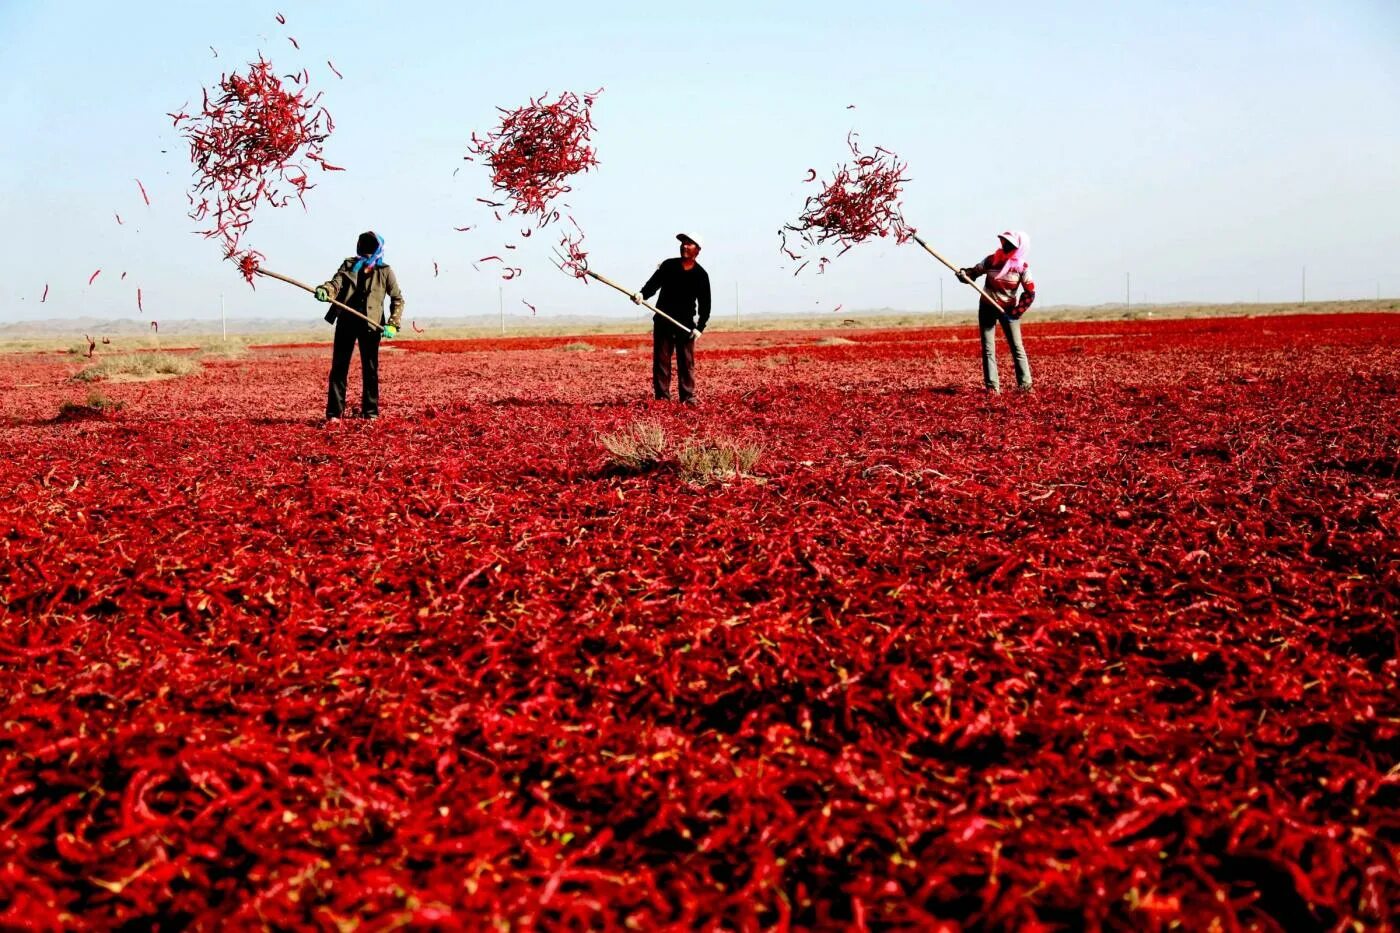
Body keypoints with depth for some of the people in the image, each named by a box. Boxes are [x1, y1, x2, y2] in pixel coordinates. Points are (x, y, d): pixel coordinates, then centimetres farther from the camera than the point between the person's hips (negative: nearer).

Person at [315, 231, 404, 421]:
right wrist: (325, 291, -29)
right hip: (346, 321, 1)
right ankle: (334, 412, 3)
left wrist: (393, 325, -5)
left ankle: (370, 411, 12)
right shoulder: (349, 265, 9)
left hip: (370, 325, -1)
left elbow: (397, 299, 7)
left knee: (370, 369, 3)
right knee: (339, 366, 0)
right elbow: (336, 283, -5)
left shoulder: (385, 271, 5)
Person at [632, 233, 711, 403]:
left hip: (685, 325, -1)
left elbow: (705, 305, 3)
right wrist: (642, 294, -27)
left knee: (687, 363, -1)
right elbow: (653, 283, -5)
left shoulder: (701, 275, 1)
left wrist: (700, 327, -7)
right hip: (662, 322, 1)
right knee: (661, 361, 1)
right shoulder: (668, 265, 4)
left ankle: (688, 399, 3)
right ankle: (662, 398, 4)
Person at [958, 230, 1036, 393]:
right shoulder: (992, 260, -6)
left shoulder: (1022, 267, -11)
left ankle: (1025, 384, 1)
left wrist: (1017, 311, -15)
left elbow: (1030, 293, -7)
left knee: (1017, 347, -3)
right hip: (987, 307, 2)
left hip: (1008, 310, -2)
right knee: (988, 349, -2)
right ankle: (992, 386, -1)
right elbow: (974, 272, 1)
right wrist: (964, 274, -22)